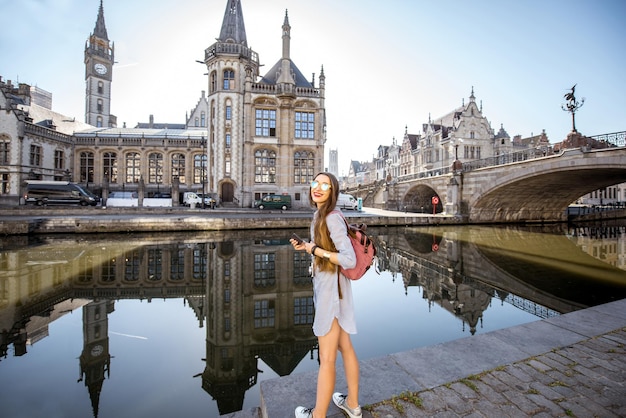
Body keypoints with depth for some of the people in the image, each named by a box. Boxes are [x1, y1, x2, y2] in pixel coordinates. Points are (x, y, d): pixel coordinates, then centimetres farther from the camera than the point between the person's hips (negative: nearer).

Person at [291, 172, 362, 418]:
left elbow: (349, 260, -25)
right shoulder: (320, 215, 8)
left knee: (326, 359, 8)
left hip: (332, 289, -10)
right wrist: (307, 247, 8)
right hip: (326, 286, 10)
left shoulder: (332, 218, -20)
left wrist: (317, 250, -19)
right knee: (345, 347, 22)